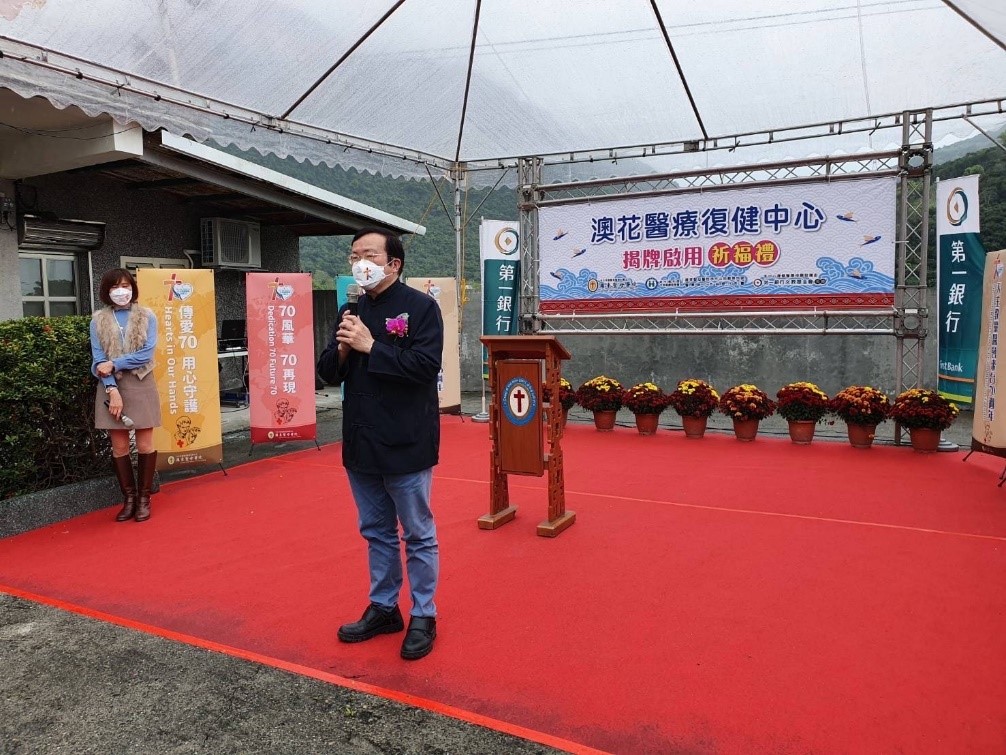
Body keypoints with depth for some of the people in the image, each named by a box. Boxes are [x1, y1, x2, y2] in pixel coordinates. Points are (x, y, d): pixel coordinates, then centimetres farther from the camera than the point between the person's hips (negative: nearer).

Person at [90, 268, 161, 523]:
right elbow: (98, 360, -3)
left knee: (145, 445, 2)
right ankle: (129, 498, 16)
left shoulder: (147, 317, 1)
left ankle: (144, 498, 14)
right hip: (110, 387, 1)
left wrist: (114, 364, -14)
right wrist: (112, 390, -14)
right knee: (119, 446, 5)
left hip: (141, 386, -1)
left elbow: (146, 354, -7)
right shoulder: (98, 321, 4)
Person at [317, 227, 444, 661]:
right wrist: (341, 349, -9)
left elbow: (426, 365, -21)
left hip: (405, 444, -6)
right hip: (361, 443, 7)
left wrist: (370, 346, -20)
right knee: (376, 532, 18)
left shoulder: (420, 307, -9)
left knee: (418, 535, 6)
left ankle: (423, 616, 21)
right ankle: (383, 609, 33)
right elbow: (328, 373, 12)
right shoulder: (351, 311, 10)